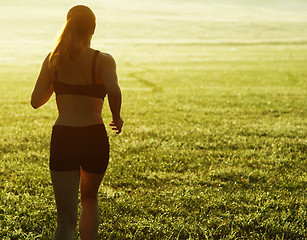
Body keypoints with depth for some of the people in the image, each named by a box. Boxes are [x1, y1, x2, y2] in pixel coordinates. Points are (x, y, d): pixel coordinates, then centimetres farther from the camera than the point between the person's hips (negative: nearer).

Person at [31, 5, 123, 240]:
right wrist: (117, 117, -6)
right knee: (90, 197, 29)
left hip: (62, 138, 1)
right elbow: (114, 90, -23)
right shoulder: (102, 60, -4)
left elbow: (36, 101, 4)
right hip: (94, 137, -1)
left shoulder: (53, 59, 4)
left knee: (66, 218, 5)